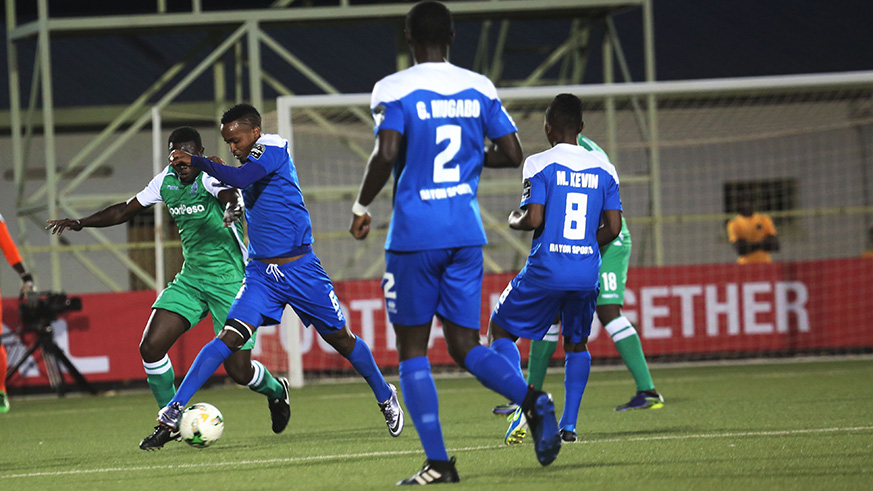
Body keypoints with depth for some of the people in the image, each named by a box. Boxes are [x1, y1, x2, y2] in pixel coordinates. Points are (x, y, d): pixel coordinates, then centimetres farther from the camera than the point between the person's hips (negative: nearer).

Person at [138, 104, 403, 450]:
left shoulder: (275, 148, -13)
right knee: (229, 338, -15)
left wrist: (196, 161, -23)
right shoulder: (252, 162, 8)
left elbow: (239, 179, -29)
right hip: (260, 272, 5)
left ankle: (385, 396, 34)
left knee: (341, 339, 9)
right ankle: (172, 414, -22)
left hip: (300, 268, -5)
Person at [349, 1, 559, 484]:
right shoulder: (479, 89, 7)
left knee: (412, 350, 5)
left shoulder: (394, 90, -7)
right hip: (466, 234, 4)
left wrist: (361, 207, -4)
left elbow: (386, 154, -19)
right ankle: (531, 399, -19)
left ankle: (438, 462, -2)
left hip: (414, 236, -4)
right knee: (465, 345, 10)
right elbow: (512, 154, 8)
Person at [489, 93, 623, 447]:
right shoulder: (603, 169, 7)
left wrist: (514, 220, 7)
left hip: (545, 271, -4)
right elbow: (613, 227, 5)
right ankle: (569, 423, 12)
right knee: (576, 343, 22)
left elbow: (533, 219, -15)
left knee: (500, 330, 12)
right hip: (587, 272, 4)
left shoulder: (540, 165, -7)